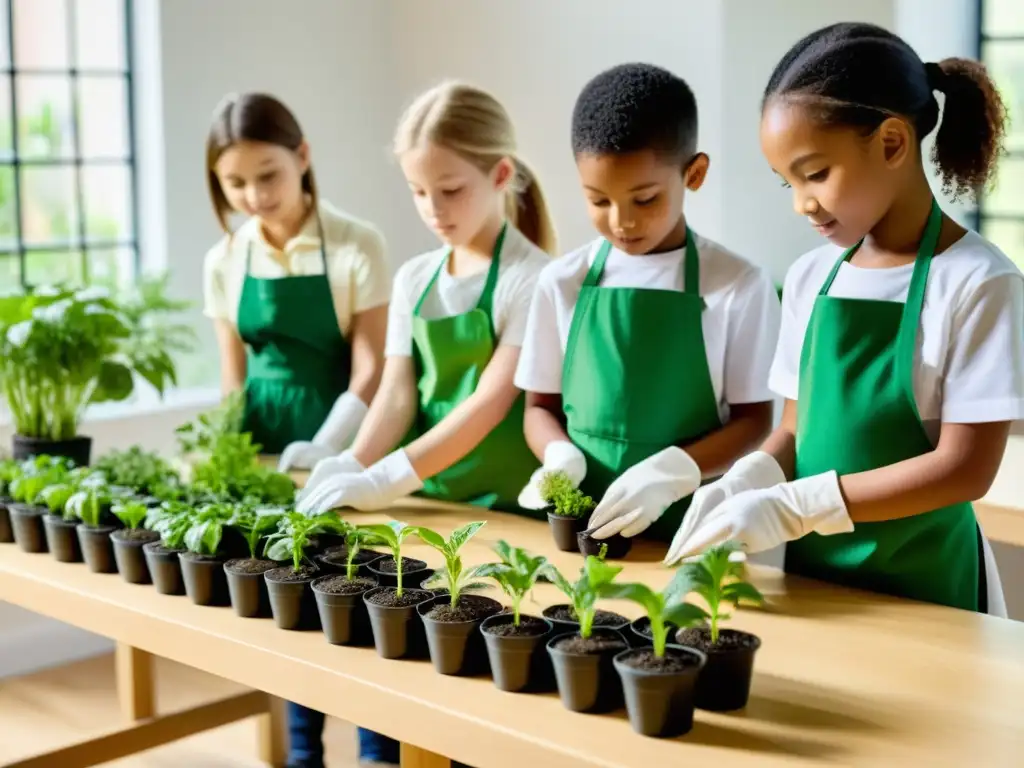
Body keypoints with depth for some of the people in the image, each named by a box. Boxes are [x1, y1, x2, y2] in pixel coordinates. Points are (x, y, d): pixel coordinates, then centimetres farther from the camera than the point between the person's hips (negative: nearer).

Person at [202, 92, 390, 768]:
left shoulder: (355, 246, -10)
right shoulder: (225, 262, 3)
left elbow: (370, 371, -11)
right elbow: (235, 376, 9)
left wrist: (319, 455, -21)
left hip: (342, 452, -4)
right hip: (266, 455, 4)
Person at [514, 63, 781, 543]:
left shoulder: (738, 285, -4)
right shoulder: (562, 282, 4)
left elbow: (753, 418, -1)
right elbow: (540, 405, 11)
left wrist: (670, 472, -16)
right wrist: (561, 455, -10)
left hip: (688, 525, -2)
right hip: (583, 523, 2)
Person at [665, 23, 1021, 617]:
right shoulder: (810, 278, 4)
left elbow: (965, 469, -17)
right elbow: (796, 429, 9)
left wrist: (794, 506, -23)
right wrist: (744, 483, -12)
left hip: (921, 584, -5)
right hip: (813, 572, 5)